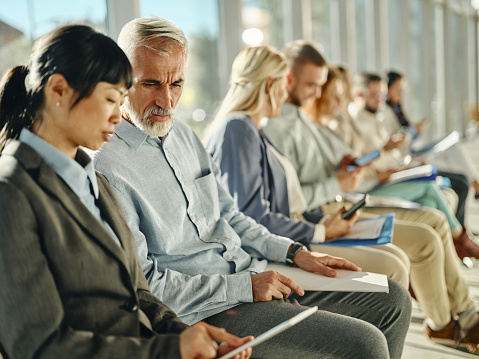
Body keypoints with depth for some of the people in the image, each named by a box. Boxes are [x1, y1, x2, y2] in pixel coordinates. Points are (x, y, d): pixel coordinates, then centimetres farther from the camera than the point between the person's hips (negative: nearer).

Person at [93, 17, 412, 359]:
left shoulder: (184, 134, 13)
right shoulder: (107, 167, -16)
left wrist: (294, 251, 8)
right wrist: (244, 286, -18)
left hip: (258, 276, 9)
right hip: (208, 312, -8)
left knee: (393, 299, 9)